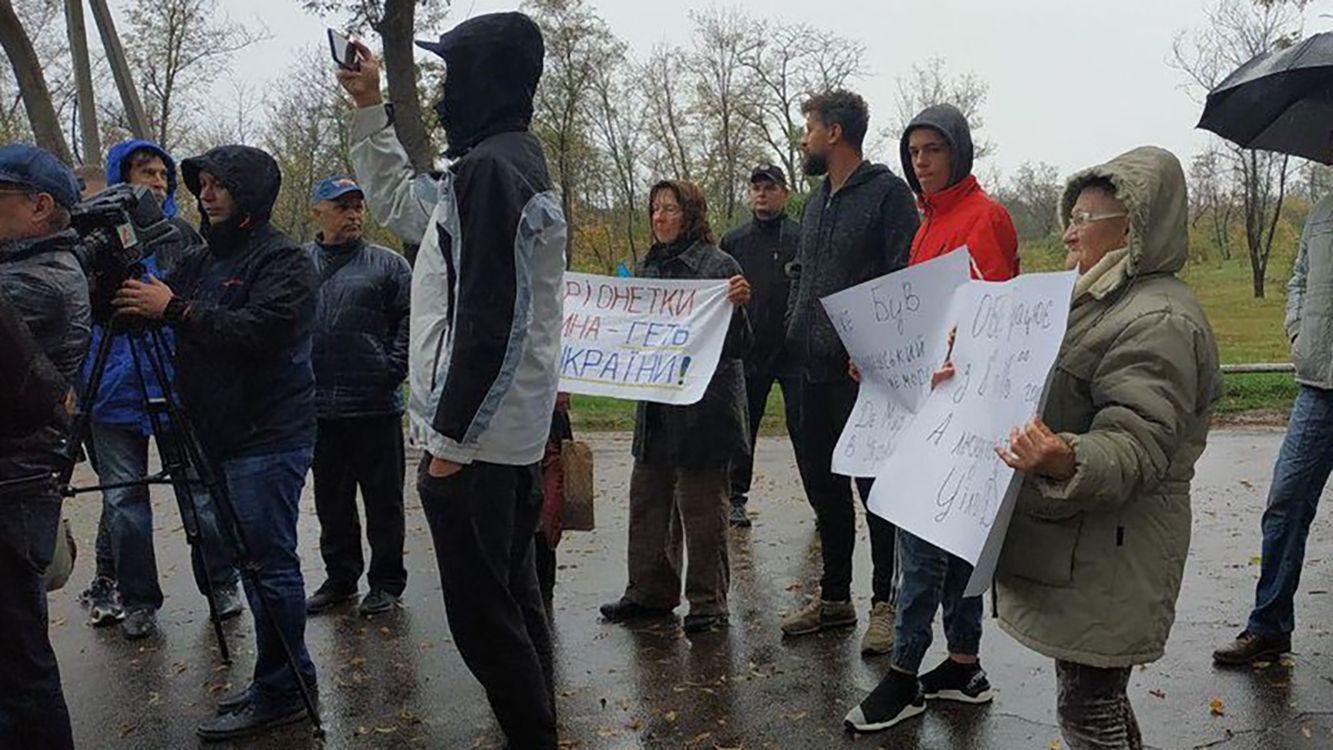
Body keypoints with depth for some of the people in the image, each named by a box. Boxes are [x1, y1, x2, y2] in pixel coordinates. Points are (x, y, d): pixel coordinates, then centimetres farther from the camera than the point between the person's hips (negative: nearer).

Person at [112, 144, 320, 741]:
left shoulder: (283, 260, -7)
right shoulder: (199, 260, 18)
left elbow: (262, 330, -21)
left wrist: (175, 308, -20)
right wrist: (127, 297, -3)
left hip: (268, 438, -8)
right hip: (222, 435, 8)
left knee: (270, 564, -5)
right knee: (253, 561, 13)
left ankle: (279, 693, 5)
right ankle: (285, 681, 23)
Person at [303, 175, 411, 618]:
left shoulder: (388, 264, 3)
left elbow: (409, 322, -1)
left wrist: (393, 372, -11)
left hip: (375, 406, -3)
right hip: (318, 406, 3)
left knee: (383, 498, 4)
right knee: (331, 499, 14)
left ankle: (387, 581, 17)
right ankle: (340, 576, 29)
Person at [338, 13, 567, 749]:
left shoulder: (486, 168, -15)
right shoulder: (511, 160, 16)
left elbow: (488, 323, -22)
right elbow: (397, 197, 30)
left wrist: (449, 439, -18)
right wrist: (368, 108, 26)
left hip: (473, 441, -10)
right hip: (512, 435, 10)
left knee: (482, 617, 0)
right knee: (512, 600, 17)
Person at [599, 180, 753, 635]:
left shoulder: (717, 265, -8)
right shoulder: (648, 267, 13)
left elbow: (736, 342, -12)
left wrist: (737, 304, -29)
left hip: (703, 407, -7)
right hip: (655, 405, 7)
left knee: (701, 506, 2)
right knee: (647, 500, 13)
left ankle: (708, 600, 15)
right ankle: (650, 592, 27)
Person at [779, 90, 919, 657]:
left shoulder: (886, 193, -8)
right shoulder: (818, 200, 18)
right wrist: (794, 333, 13)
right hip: (813, 370, 8)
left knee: (876, 487, 1)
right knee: (823, 487, 14)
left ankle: (885, 602, 14)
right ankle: (834, 597, 27)